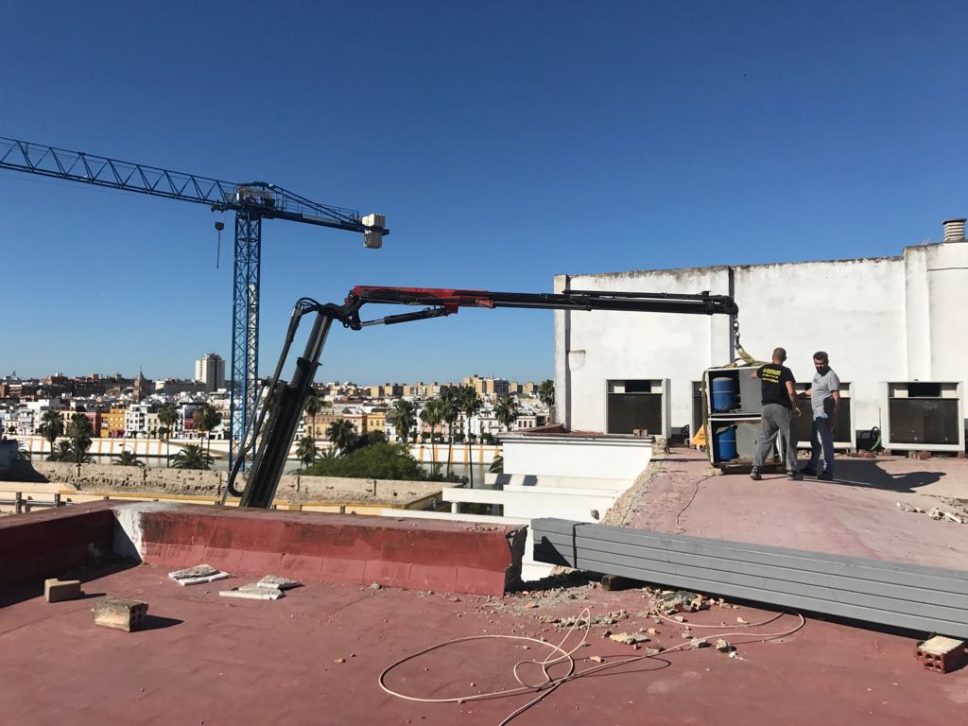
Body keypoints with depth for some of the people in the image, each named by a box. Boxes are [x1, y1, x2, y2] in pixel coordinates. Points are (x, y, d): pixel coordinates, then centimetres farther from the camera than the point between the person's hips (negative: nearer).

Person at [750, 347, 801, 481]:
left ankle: (756, 468, -2)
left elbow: (753, 375, 30)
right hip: (782, 408, -4)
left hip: (767, 407, 4)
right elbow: (791, 392, -18)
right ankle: (791, 470, 10)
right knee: (789, 440, 7)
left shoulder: (764, 369, 6)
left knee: (764, 439, 6)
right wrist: (794, 406, -3)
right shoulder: (785, 371, -9)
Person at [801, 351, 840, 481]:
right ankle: (812, 468, 31)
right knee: (815, 442, 19)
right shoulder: (817, 373, 12)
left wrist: (833, 417, -26)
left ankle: (828, 472, -2)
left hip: (825, 415, -10)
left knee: (826, 443, -7)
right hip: (817, 414, 10)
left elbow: (836, 398, -22)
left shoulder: (831, 376, -17)